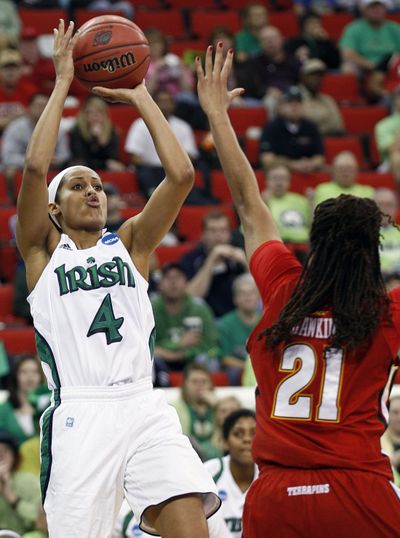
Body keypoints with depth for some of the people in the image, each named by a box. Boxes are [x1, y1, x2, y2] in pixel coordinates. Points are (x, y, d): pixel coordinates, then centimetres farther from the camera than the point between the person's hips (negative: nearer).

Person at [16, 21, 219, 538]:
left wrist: (139, 97, 12)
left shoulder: (130, 242, 20)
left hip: (144, 409, 2)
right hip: (78, 413, -2)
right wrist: (63, 83, 3)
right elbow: (35, 166, -4)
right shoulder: (43, 249, 12)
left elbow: (181, 175, 7)